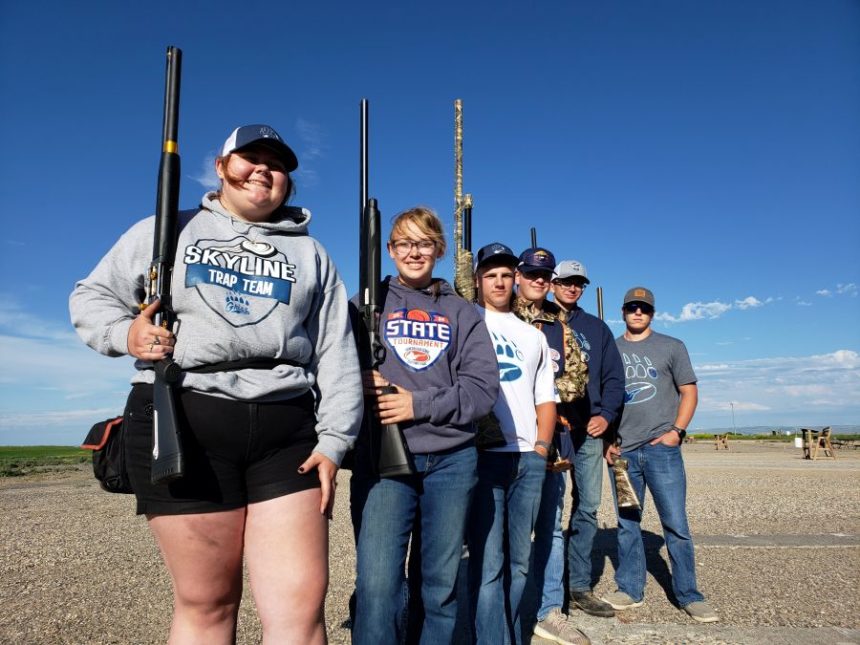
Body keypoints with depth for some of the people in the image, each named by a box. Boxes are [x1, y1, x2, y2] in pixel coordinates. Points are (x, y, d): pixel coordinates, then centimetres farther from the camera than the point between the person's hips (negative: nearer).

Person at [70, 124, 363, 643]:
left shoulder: (311, 254, 19)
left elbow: (337, 355, 11)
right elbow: (90, 297, 18)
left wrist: (333, 441, 1)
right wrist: (124, 334, -5)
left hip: (287, 431, 2)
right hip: (182, 423, -1)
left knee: (303, 603, -5)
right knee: (208, 602, 3)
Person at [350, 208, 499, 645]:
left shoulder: (461, 313, 12)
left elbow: (483, 386, 1)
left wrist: (420, 404, -12)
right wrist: (360, 380, -16)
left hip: (452, 459, 2)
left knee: (442, 581, 11)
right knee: (377, 584, -9)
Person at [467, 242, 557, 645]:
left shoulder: (533, 336, 22)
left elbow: (545, 397, 19)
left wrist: (542, 445, 5)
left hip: (530, 458, 5)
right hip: (483, 455, -5)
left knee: (519, 559, 11)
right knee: (488, 561, -7)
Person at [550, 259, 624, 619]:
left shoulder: (597, 328, 16)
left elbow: (614, 376, 13)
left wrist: (606, 414, -2)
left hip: (589, 429, 4)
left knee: (588, 507, 6)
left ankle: (580, 586, 17)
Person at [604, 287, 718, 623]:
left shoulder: (671, 347, 7)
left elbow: (689, 391, 5)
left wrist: (676, 431, -7)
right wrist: (606, 439, 4)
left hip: (661, 448, -2)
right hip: (622, 451, 2)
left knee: (676, 523, -1)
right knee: (627, 523, 9)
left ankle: (688, 595, 11)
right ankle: (630, 589, 20)